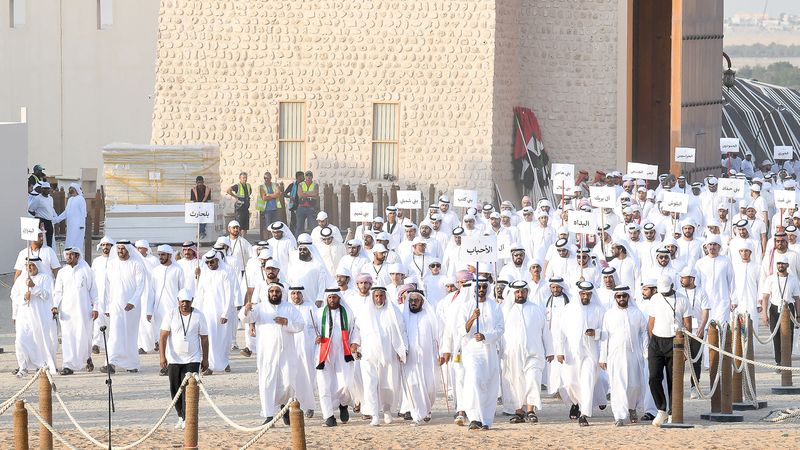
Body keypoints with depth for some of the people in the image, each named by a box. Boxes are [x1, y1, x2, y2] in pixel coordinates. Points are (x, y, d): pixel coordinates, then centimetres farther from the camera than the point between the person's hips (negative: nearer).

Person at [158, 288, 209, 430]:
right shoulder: (171, 314, 0)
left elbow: (204, 338, 6)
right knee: (175, 390, 6)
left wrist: (205, 359, 5)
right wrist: (162, 356, -14)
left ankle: (188, 419, -13)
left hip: (192, 360, -2)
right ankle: (181, 417, 22)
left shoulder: (199, 316, 1)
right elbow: (163, 336, -4)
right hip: (173, 360, 2)